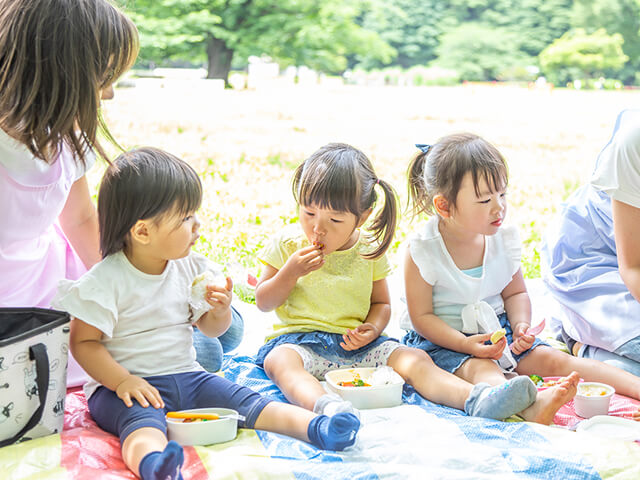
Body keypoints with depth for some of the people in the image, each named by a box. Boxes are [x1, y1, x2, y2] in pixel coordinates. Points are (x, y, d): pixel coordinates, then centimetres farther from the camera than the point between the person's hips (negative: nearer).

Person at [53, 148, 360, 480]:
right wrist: (122, 381, -21)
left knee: (245, 402, -14)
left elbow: (210, 328, 17)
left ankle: (315, 427, -27)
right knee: (143, 420, -37)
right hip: (129, 385, -6)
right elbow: (83, 341, -10)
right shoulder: (107, 280, -11)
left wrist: (220, 309, -7)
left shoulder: (190, 269, 7)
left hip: (186, 375, 6)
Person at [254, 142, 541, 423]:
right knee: (279, 360, -38)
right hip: (300, 340, -2)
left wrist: (372, 328, -7)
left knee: (415, 360, -21)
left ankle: (477, 399, -39)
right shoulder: (287, 245, 2)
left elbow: (381, 302, 17)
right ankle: (325, 405, -65)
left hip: (356, 347, 2)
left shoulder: (370, 251, 7)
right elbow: (263, 302, 4)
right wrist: (291, 272, -14)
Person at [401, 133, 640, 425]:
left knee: (550, 358, -11)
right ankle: (532, 404, -62)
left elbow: (515, 293, 12)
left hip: (497, 329, 5)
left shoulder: (503, 239, -1)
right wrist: (466, 344, -28)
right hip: (442, 339, -5)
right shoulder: (421, 250, -17)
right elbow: (421, 316, -15)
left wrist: (521, 325, -9)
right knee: (481, 369, -34)